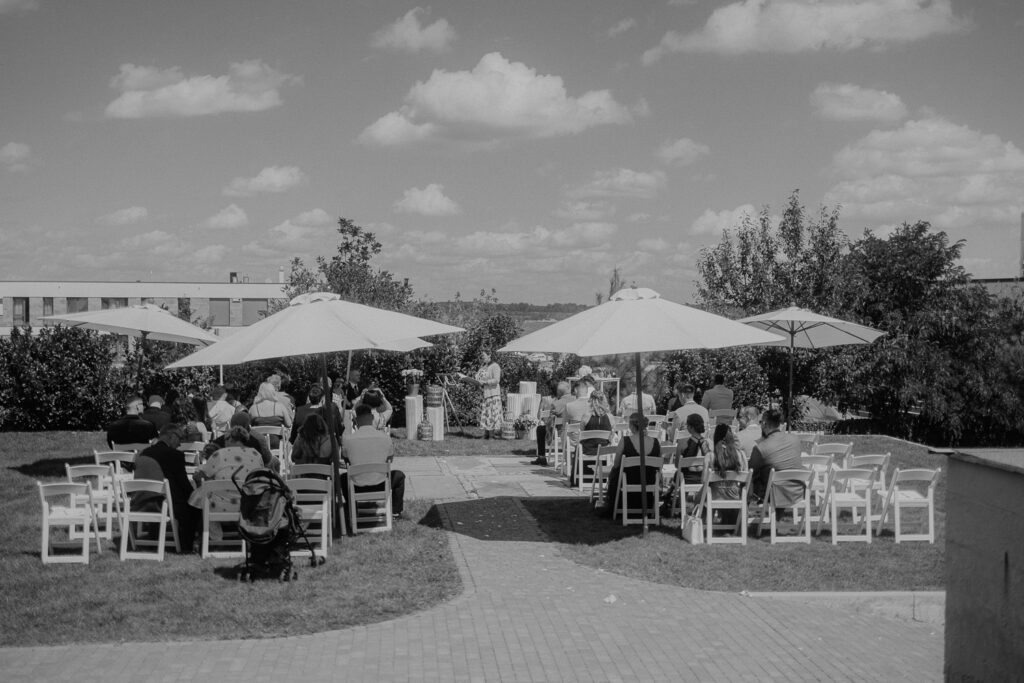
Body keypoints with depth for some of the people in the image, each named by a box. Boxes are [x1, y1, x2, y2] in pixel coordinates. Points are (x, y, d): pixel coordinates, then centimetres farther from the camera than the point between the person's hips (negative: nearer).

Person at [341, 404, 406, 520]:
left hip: (357, 489, 1)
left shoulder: (348, 439, -12)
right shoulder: (385, 437, -9)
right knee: (399, 475, 30)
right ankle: (395, 512, 31)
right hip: (381, 486, 0)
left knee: (343, 478, 34)